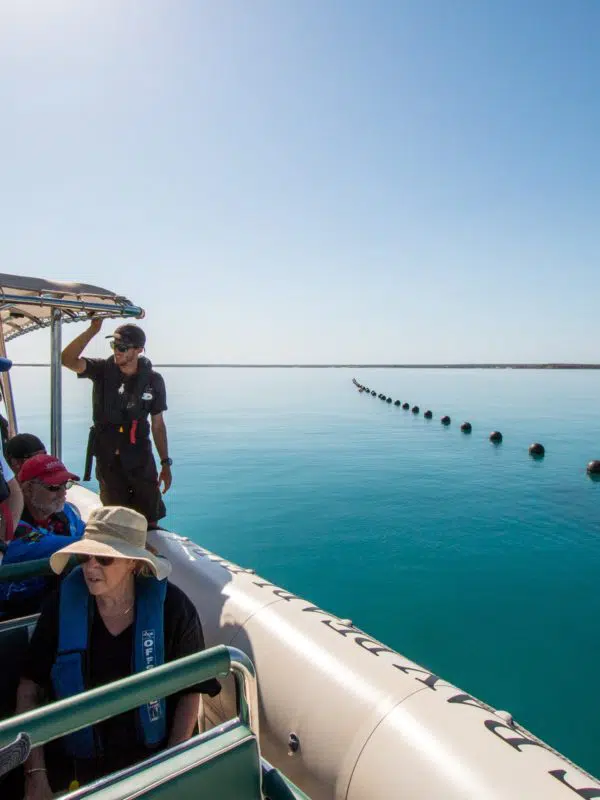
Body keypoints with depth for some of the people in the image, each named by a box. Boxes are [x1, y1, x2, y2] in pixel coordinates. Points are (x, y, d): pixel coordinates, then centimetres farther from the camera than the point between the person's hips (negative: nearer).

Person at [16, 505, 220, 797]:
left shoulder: (172, 608, -15)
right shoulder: (62, 604, -11)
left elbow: (190, 691, -6)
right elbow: (30, 689, -4)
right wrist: (35, 774, -9)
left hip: (152, 757, -2)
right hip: (75, 767, 2)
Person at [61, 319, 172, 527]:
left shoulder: (153, 380, -4)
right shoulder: (102, 370, -5)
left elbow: (158, 424, 2)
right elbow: (68, 359, -23)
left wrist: (165, 463, 2)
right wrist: (93, 330, -28)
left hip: (141, 458, 0)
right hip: (108, 458, 0)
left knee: (150, 521, 8)